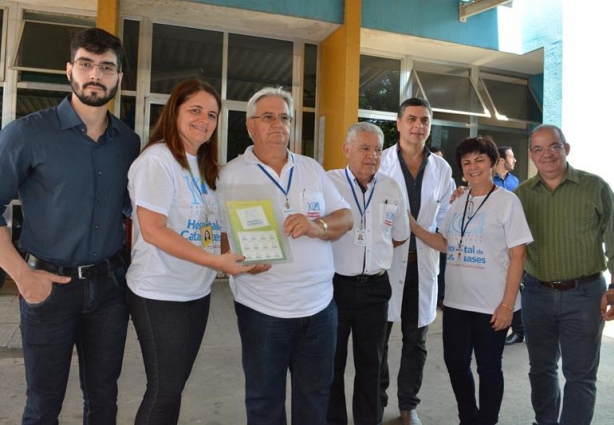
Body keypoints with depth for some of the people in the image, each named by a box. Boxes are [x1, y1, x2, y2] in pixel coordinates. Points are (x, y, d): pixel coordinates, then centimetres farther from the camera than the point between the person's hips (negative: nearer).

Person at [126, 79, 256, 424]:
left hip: (197, 291, 8)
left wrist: (235, 253, 2)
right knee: (165, 390, 4)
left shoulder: (204, 165, 11)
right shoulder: (158, 159, -14)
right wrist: (215, 261, -24)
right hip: (161, 295, -7)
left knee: (175, 384, 18)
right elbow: (152, 230, -22)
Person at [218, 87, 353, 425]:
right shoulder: (231, 174, -2)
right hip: (262, 308, -3)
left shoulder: (312, 169, 8)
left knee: (316, 395, 17)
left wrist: (317, 226, -15)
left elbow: (346, 218, 6)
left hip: (319, 304, 3)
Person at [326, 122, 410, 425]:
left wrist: (372, 249, 11)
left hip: (375, 288, 3)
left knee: (370, 363, 17)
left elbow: (399, 237, 16)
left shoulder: (392, 188, 5)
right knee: (332, 362, 12)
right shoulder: (328, 182, -7)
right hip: (335, 285, -3)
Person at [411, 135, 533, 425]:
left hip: (492, 304, -5)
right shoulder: (458, 203, 8)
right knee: (455, 362, 15)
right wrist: (412, 225, 0)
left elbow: (518, 255, -10)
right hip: (456, 301, 6)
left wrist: (508, 304, -14)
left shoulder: (507, 201, -8)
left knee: (488, 368, 10)